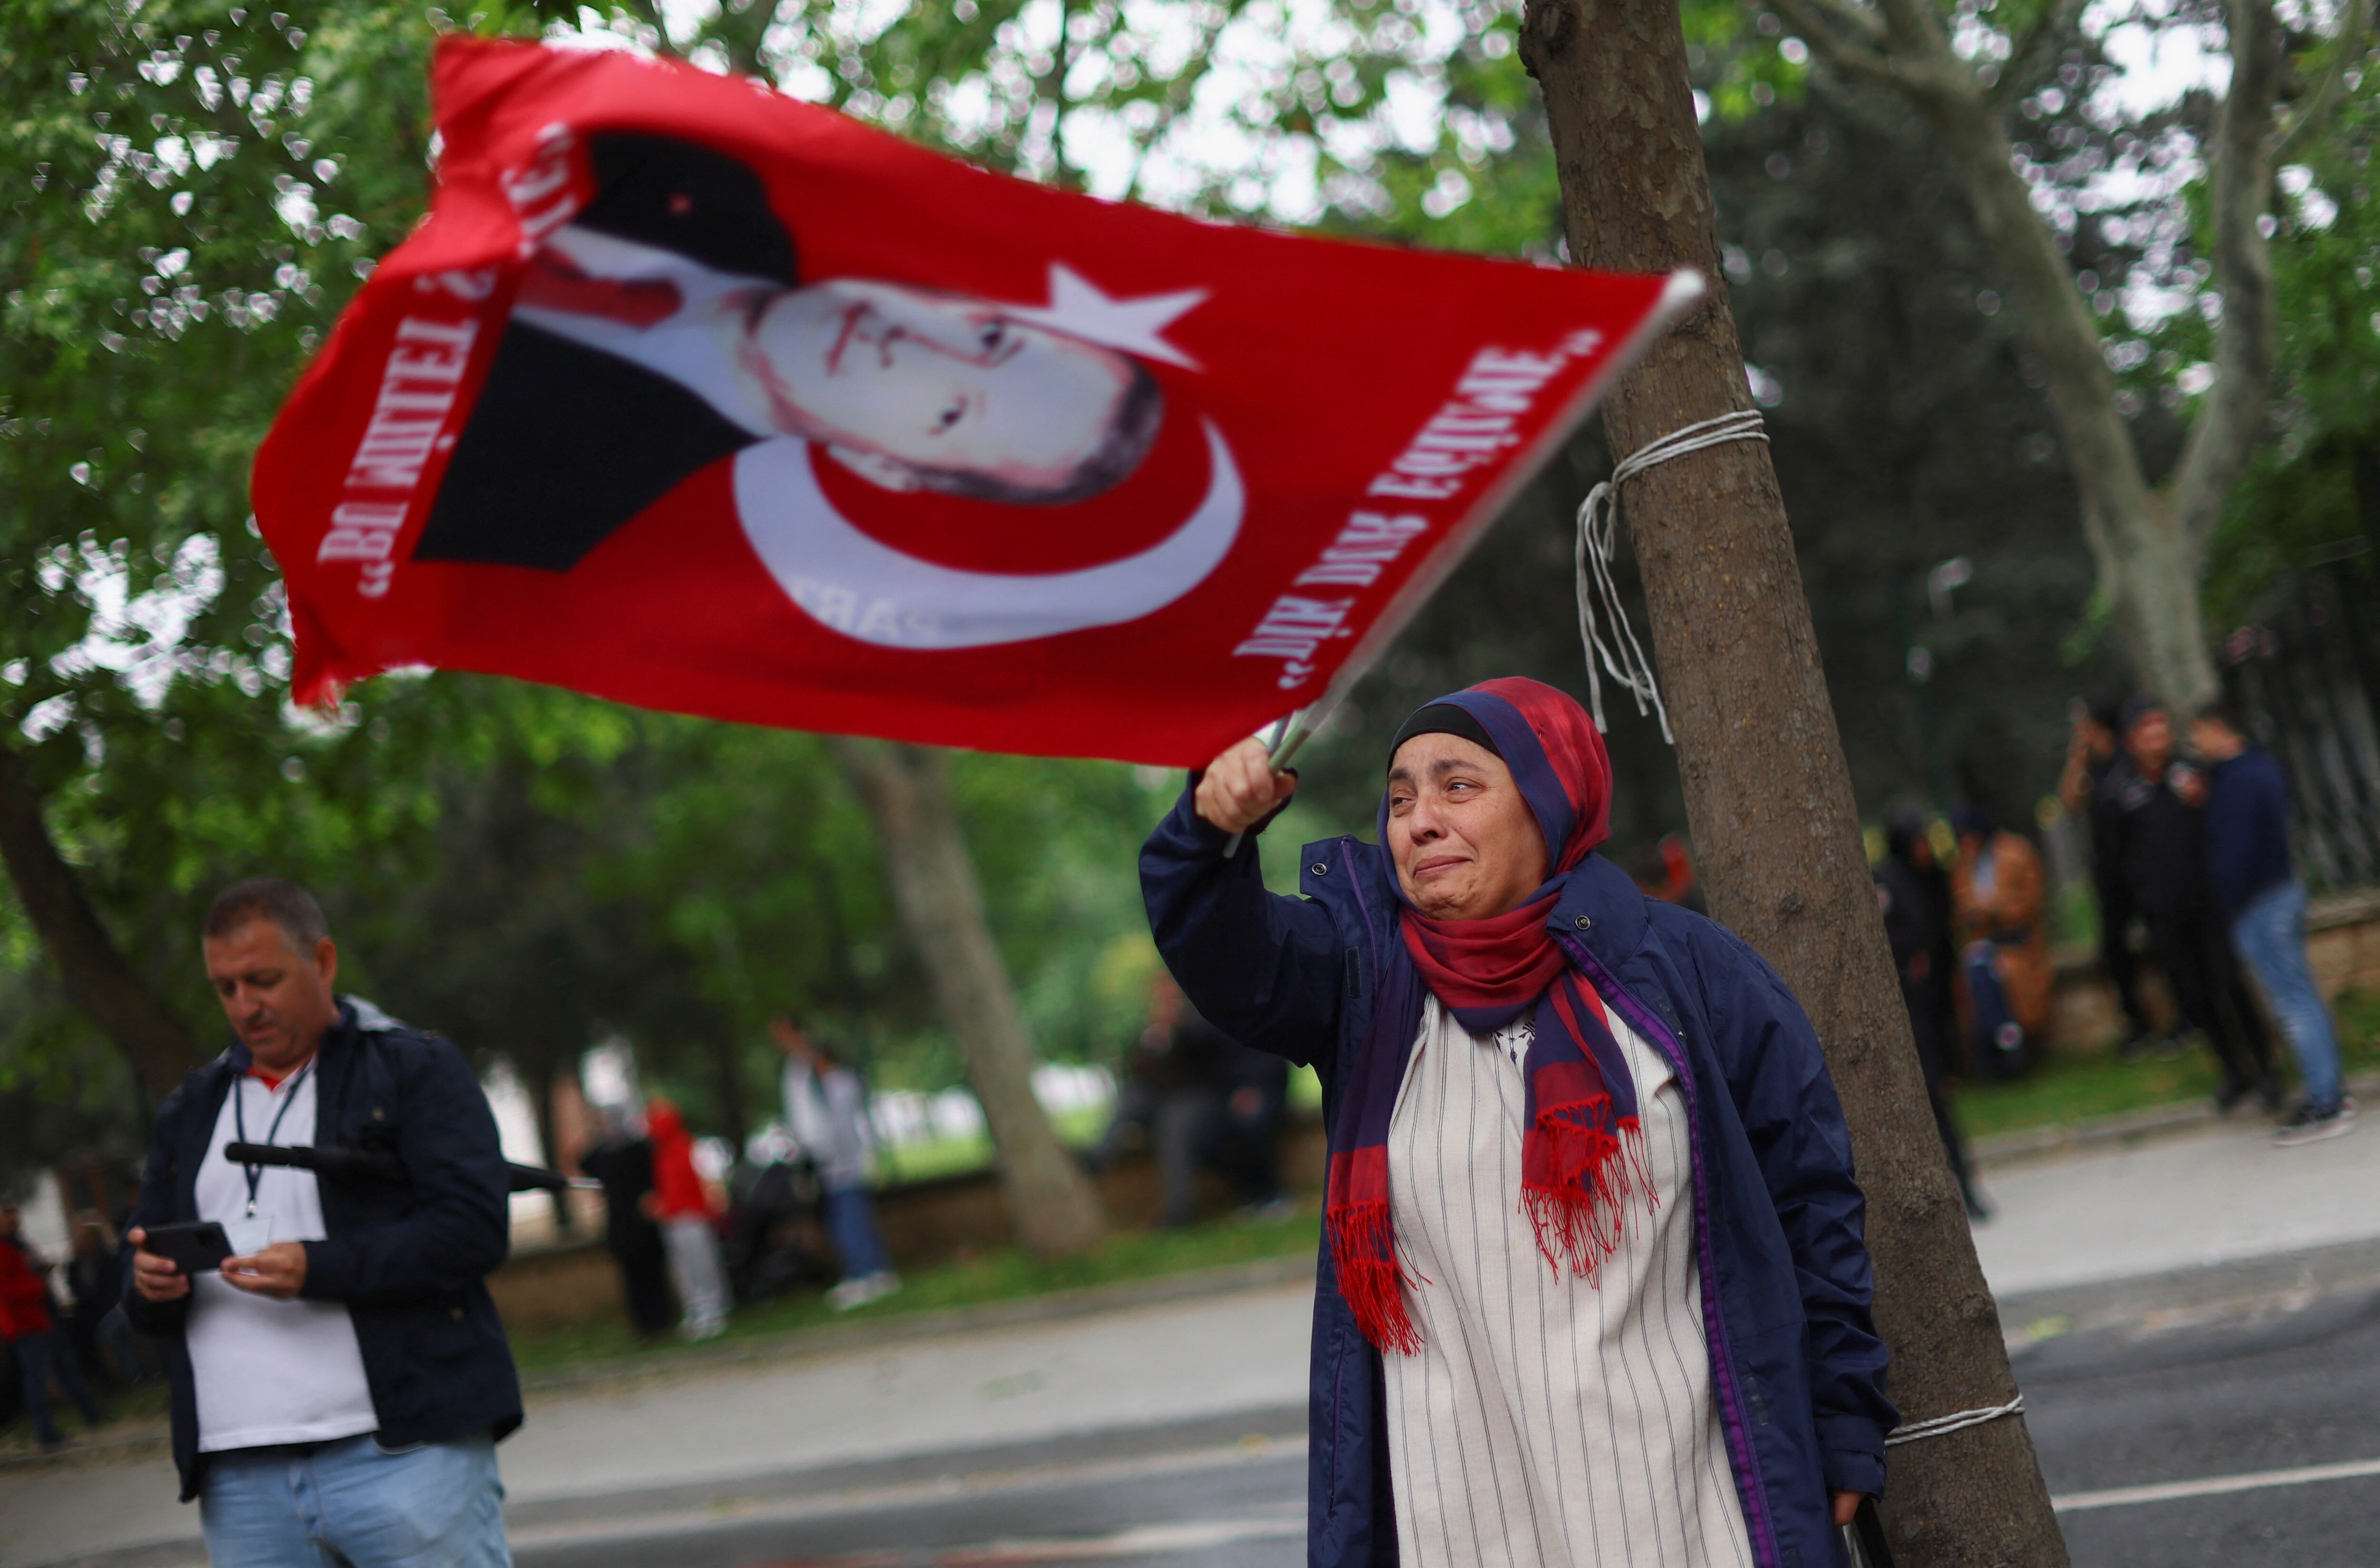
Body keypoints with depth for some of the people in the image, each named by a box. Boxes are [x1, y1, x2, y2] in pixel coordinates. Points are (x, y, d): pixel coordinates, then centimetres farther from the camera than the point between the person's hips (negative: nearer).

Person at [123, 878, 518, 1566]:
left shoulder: (416, 1070, 3)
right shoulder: (191, 1110, 21)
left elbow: (476, 1225, -9)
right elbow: (145, 1284, 22)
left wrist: (320, 1268, -19)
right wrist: (149, 1283, -3)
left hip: (401, 1453, -5)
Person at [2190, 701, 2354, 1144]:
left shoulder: (2237, 781, -20)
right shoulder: (2262, 766, 11)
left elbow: (2233, 853, -22)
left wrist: (2234, 911, -14)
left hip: (2258, 907, -10)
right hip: (2286, 888, 10)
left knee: (2294, 1006, -6)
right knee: (2302, 996, 16)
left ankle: (2326, 1108, -3)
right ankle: (2330, 1093, 23)